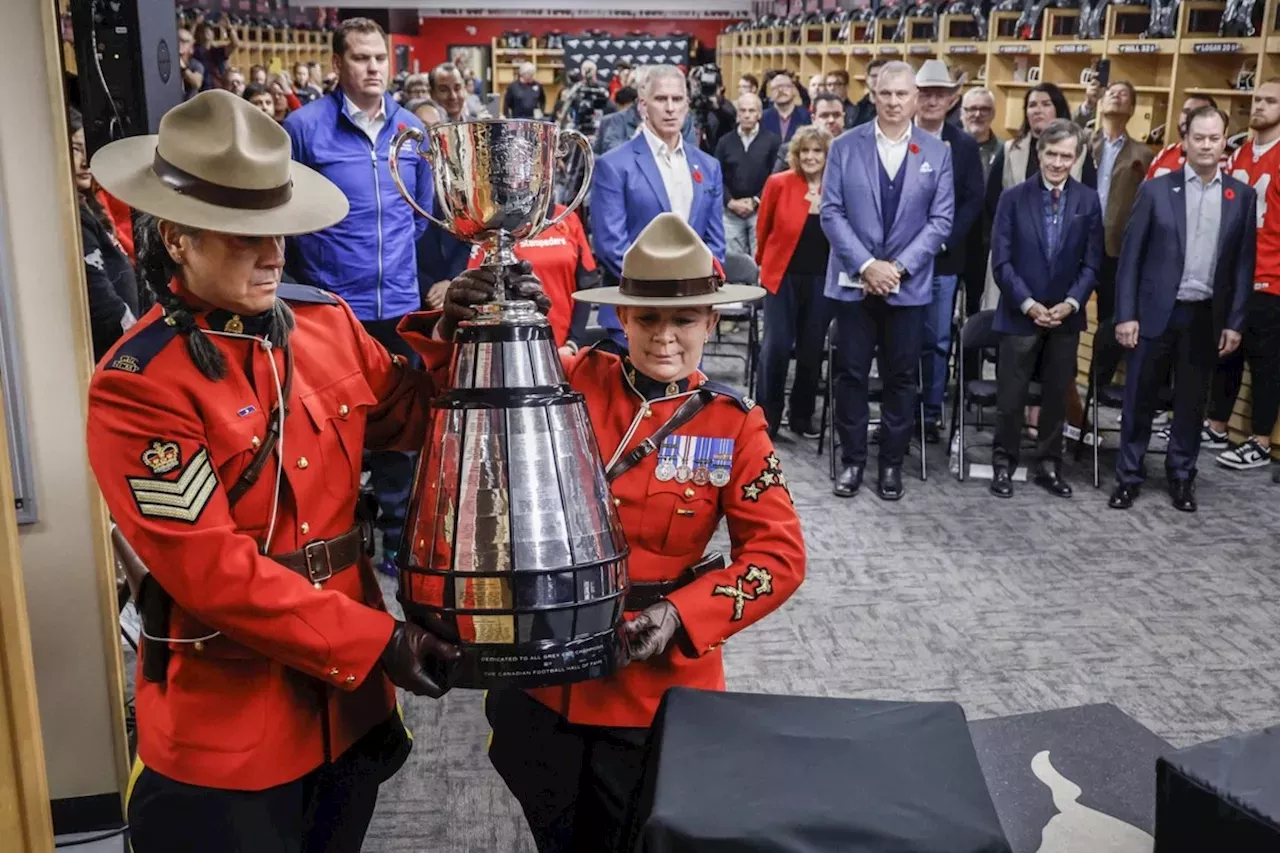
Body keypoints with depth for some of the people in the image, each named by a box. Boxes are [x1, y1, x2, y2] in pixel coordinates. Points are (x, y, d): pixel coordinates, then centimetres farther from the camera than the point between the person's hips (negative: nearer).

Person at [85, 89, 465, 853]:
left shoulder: (326, 322, 0)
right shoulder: (137, 387, -17)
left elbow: (410, 416, 13)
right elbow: (213, 572, -21)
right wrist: (375, 642, -21)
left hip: (347, 698, 6)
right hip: (224, 730, -5)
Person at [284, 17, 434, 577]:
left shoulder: (411, 129, 6)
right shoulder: (305, 127, -8)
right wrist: (326, 263, 6)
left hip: (398, 305, 4)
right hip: (330, 306, -4)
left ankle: (397, 540, 25)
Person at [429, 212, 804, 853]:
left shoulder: (735, 424, -7)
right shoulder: (571, 378, -6)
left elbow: (779, 553, -8)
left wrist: (681, 616, -20)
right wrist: (455, 331, -27)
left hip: (656, 687, -1)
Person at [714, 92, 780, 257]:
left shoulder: (772, 141, 2)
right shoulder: (725, 142, 9)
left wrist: (756, 200, -12)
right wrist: (730, 202, -10)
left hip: (761, 210, -2)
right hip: (731, 212, 2)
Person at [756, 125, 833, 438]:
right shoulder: (779, 183, -5)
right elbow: (763, 229, 7)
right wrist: (764, 262, 16)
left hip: (822, 280, 2)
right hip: (783, 276, -1)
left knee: (812, 350, 8)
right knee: (776, 346, -7)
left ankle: (802, 417, 24)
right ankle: (766, 418, 7)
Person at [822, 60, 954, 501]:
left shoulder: (937, 152, 3)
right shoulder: (845, 146, 1)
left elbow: (941, 220, 0)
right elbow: (831, 212, -4)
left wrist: (898, 267, -12)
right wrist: (866, 265, -13)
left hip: (909, 284, 1)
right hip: (853, 280, 0)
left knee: (901, 377, 7)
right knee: (850, 374, 4)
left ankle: (892, 462, 19)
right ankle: (852, 459, 17)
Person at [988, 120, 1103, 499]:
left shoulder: (1088, 201, 2)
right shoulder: (1013, 198, -3)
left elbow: (1092, 262, 1)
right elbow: (1001, 260, -7)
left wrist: (1071, 303, -13)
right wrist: (1028, 304, -15)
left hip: (1066, 316, 2)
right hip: (1021, 314, -2)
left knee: (1057, 396, 10)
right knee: (1011, 397, 3)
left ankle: (1049, 466, 22)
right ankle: (1003, 464, 18)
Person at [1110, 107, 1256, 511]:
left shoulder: (1242, 196, 4)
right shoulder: (1156, 189, -2)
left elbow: (1244, 263, 5)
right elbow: (1131, 255, -3)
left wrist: (1235, 322, 1)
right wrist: (1125, 314, -8)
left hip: (1206, 317, 2)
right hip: (1155, 313, -2)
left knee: (1191, 402, 11)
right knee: (1139, 399, 5)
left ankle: (1182, 476, 26)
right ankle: (1129, 475, 17)